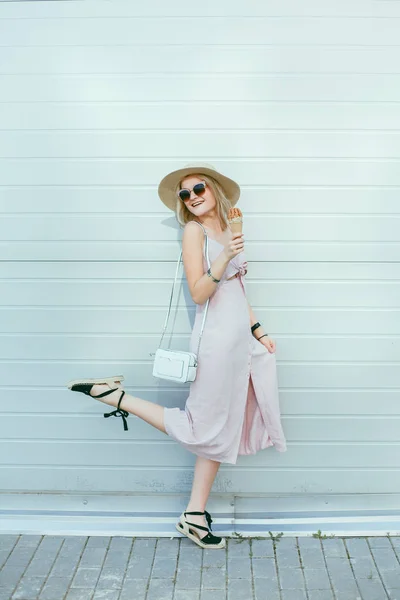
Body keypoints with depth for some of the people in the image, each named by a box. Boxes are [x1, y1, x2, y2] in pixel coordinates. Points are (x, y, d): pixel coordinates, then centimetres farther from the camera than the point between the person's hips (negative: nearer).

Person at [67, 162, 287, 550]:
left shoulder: (226, 230, 15)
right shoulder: (194, 230, -8)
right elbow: (198, 293, -17)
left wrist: (258, 331, 20)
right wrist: (224, 260, -29)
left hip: (240, 339, 8)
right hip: (216, 339, -8)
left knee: (219, 429, 9)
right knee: (203, 426, 1)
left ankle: (195, 516, 18)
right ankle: (114, 395, 8)